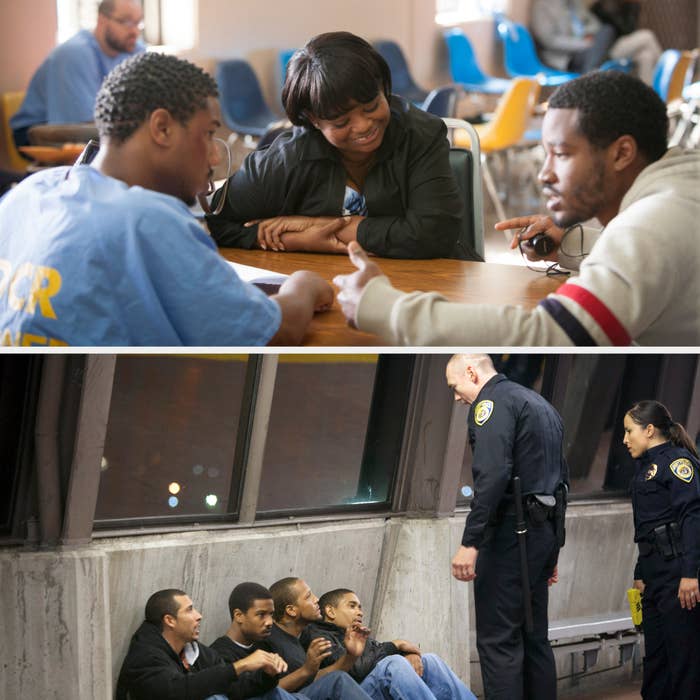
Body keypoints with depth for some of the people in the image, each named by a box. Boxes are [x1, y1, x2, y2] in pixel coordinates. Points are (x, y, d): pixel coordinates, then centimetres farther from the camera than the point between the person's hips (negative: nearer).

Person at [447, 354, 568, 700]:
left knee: (498, 640, -8)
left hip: (512, 530, -9)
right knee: (534, 637, 14)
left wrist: (470, 542, -25)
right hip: (545, 529, 9)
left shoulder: (493, 401, -8)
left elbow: (492, 474, -22)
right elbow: (559, 475, 24)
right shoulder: (539, 403, 22)